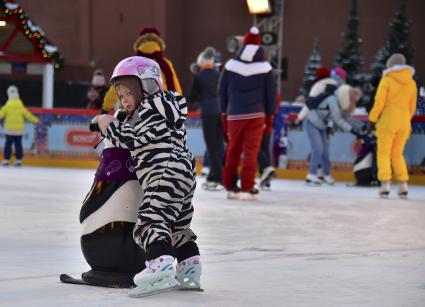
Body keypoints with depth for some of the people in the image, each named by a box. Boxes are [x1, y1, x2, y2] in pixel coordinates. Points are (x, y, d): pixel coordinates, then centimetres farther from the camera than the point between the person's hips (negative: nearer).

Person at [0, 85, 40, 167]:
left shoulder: (7, 106, -6)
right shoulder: (21, 107, 1)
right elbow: (28, 115, 4)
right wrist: (36, 120, 18)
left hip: (9, 129, -2)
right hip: (19, 130, 2)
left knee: (8, 144, 1)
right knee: (18, 144, 8)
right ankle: (18, 160, 7)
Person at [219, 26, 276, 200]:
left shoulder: (230, 65, 1)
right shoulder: (265, 67, -3)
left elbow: (222, 91, 6)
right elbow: (271, 94, 2)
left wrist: (224, 114, 16)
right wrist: (269, 118, 10)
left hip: (234, 115, 2)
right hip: (256, 115, -2)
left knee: (233, 150, 12)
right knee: (251, 151, -2)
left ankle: (230, 186, 17)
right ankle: (247, 188, -9)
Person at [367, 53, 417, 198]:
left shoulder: (387, 80, -7)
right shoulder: (411, 82, 6)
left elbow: (379, 102, -11)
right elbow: (412, 107, 11)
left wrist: (372, 120, -2)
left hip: (387, 121, -4)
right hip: (404, 122, 4)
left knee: (383, 154, 2)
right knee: (397, 154, 14)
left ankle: (385, 185, -10)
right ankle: (403, 186, 4)